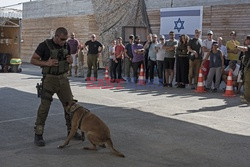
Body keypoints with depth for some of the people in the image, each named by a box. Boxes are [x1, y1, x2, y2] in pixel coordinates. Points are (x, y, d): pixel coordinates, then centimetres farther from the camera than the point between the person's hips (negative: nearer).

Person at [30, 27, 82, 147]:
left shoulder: (66, 46, 4)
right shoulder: (44, 45, -11)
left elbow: (69, 59, 18)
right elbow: (33, 60, -6)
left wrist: (70, 60, -7)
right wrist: (46, 63, -23)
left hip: (63, 79, 5)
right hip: (49, 79, -5)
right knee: (44, 106, -9)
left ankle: (71, 131, 19)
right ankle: (38, 135, 0)